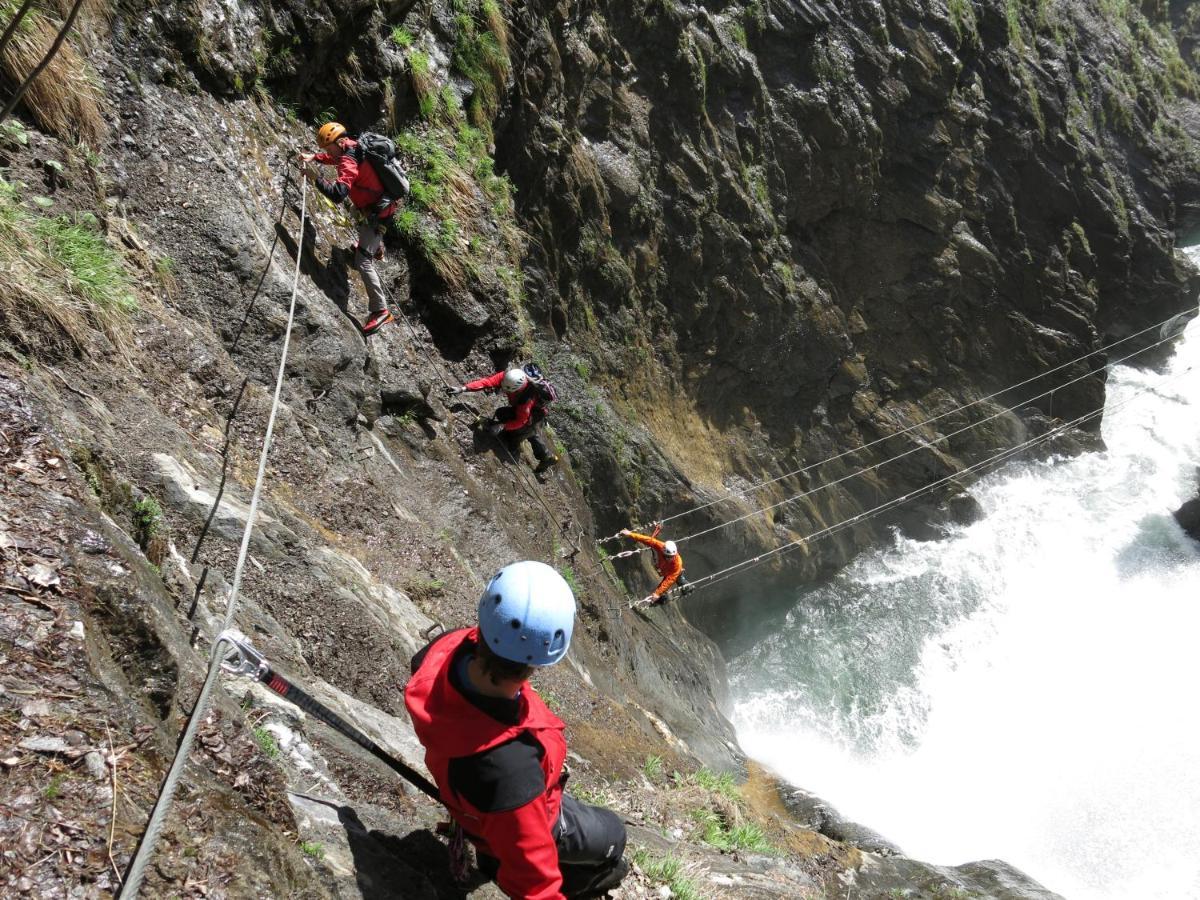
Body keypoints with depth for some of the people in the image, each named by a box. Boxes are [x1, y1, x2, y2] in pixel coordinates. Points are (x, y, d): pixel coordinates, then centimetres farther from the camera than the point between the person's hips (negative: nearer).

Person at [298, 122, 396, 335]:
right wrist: (313, 157, 14)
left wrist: (315, 178, -28)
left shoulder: (349, 161, -24)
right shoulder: (352, 146, 4)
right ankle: (377, 248, 72)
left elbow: (337, 194, -37)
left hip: (376, 213, -10)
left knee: (363, 261, -17)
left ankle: (380, 311, -21)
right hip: (380, 205, 10)